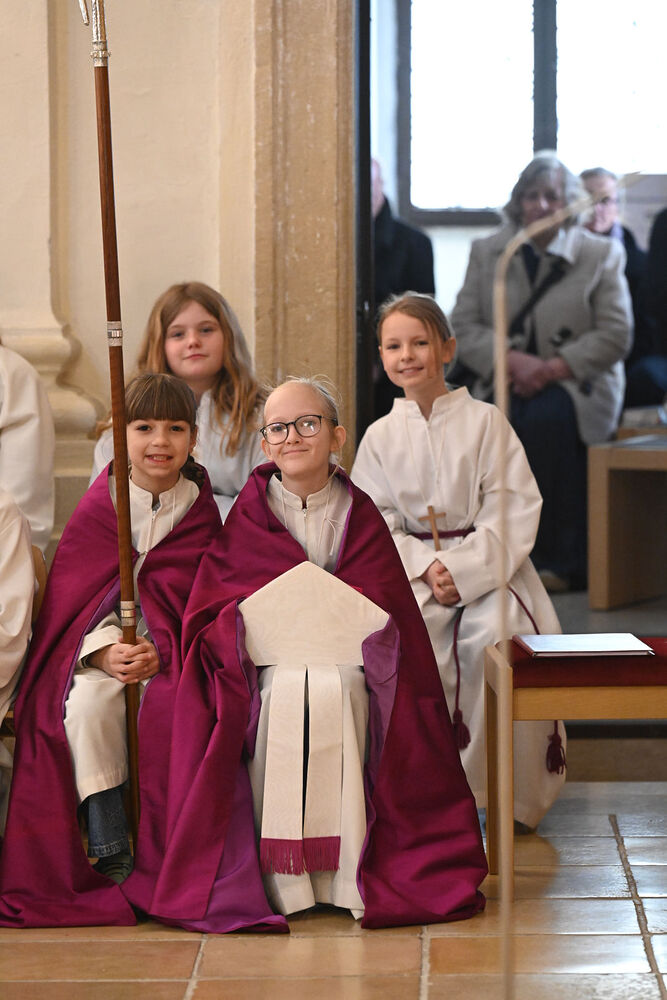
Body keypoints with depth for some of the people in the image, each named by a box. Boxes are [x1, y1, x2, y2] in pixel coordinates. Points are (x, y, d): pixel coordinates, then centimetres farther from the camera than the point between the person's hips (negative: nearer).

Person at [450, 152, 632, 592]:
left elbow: (615, 336, -2)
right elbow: (464, 327, 4)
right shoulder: (487, 252, 13)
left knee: (548, 419, -37)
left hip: (577, 383, -2)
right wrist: (513, 360, -15)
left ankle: (564, 560, -28)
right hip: (506, 381, 2)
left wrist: (554, 368, -15)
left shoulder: (602, 254, 5)